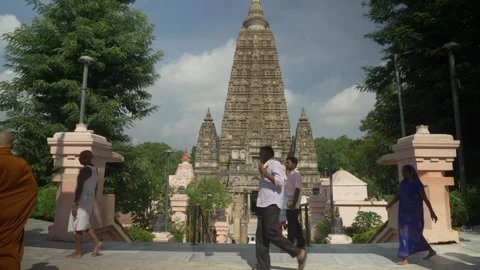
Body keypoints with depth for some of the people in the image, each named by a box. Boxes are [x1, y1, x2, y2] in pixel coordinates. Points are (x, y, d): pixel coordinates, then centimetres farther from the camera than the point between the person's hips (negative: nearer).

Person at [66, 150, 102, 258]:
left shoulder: (84, 170, -17)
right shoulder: (95, 169, 11)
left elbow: (79, 188, -20)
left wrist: (75, 203, -19)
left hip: (82, 199, -9)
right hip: (90, 198, 9)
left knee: (78, 226, 0)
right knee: (84, 224, 18)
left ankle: (78, 252, 7)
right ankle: (97, 242, 10)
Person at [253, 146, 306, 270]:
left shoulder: (275, 164, -6)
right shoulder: (265, 166, 23)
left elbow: (280, 181, -20)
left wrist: (264, 172, -18)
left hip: (272, 204, -9)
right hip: (263, 204, 9)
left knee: (271, 233, -15)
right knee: (261, 236, 4)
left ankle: (299, 253, -3)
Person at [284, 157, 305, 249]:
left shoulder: (296, 174, -11)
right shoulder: (290, 174, 16)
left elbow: (297, 190, -18)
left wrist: (293, 203, -22)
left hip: (292, 205, -9)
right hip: (288, 204, 9)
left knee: (292, 225, -4)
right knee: (295, 225, 13)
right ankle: (301, 244, 20)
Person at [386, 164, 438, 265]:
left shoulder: (417, 184, -13)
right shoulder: (403, 183, 5)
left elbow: (425, 198, -14)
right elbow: (398, 196, 4)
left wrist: (432, 212, -17)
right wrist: (390, 204, -8)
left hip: (414, 214, -7)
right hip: (404, 213, 7)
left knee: (408, 235, -7)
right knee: (415, 234, 17)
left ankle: (405, 258, -2)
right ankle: (431, 251, 35)